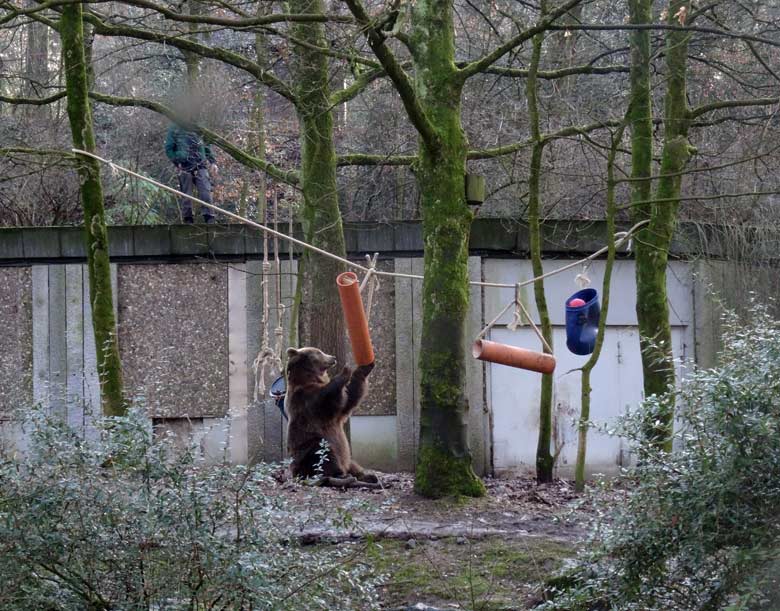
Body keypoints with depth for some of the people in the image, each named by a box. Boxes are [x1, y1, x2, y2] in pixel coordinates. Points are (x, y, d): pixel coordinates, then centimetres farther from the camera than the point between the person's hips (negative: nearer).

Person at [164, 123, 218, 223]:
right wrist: (177, 162, -6)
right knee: (186, 196, 2)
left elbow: (207, 146, 19)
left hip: (200, 166, 2)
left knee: (205, 193, -9)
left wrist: (212, 162, 10)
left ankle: (209, 220, -8)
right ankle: (188, 220, 10)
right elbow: (168, 149, 5)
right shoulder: (174, 129, 7)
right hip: (184, 168, -2)